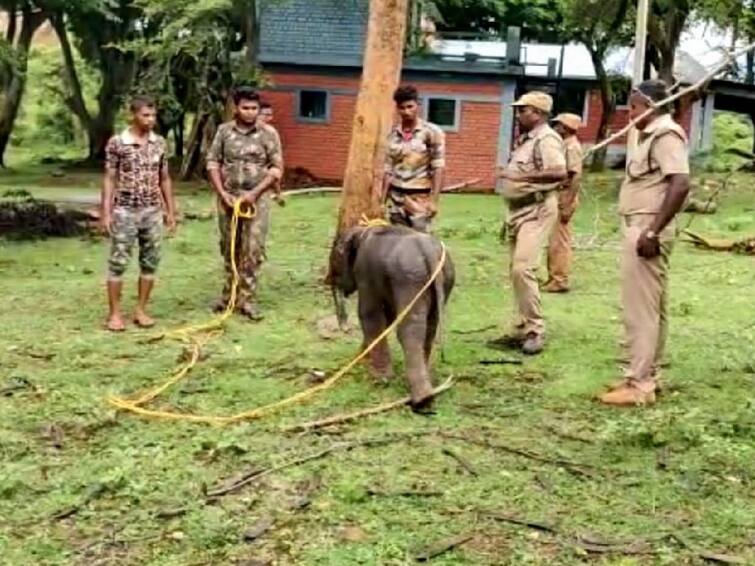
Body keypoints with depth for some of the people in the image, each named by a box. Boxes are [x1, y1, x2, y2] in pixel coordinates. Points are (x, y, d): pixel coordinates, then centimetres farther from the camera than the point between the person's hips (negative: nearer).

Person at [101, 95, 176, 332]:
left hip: (152, 211, 4)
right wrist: (106, 212, -10)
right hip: (125, 210, -4)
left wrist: (170, 210, 9)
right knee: (118, 262, 0)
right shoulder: (117, 143, -6)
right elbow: (109, 179, -5)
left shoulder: (159, 143, 5)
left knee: (150, 261, 6)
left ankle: (141, 310, 17)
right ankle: (114, 314, 7)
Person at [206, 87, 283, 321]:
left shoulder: (268, 133, -3)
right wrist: (222, 193, -6)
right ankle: (230, 294, 23)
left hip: (257, 199, -2)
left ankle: (247, 299, 2)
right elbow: (213, 163, 5)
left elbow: (277, 168, -4)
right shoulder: (224, 131, 4)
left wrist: (254, 193, -12)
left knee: (252, 250, -4)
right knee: (229, 249, 10)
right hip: (228, 198, 2)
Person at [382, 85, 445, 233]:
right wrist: (382, 201, 8)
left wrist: (434, 200, -12)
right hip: (396, 198, 4)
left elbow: (438, 168, -5)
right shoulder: (393, 134, 8)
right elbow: (388, 170, 11)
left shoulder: (432, 132, -3)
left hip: (420, 198, -4)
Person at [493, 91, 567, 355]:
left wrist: (521, 176, -31)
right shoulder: (526, 138, 17)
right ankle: (522, 329, 18)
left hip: (537, 210, -10)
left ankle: (535, 331, -12)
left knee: (523, 268, -18)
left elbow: (560, 173, -28)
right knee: (517, 270, 11)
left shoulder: (546, 139, -13)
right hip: (519, 210, 10)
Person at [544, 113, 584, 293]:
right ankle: (554, 278, 20)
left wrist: (567, 206, -23)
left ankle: (560, 281, 0)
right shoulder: (564, 145, 15)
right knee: (555, 241, 13)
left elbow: (576, 177, -21)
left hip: (564, 199, -10)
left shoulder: (572, 147, -14)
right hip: (557, 198, 10)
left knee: (560, 241, -5)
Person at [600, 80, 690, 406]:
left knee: (640, 308, -8)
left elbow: (681, 184, -25)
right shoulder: (652, 135, 16)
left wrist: (652, 232, -26)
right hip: (640, 229, 10)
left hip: (646, 230, -10)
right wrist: (646, 231, 15)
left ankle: (639, 385, -5)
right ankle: (646, 375, 22)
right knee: (651, 307, 14)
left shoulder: (665, 134, -14)